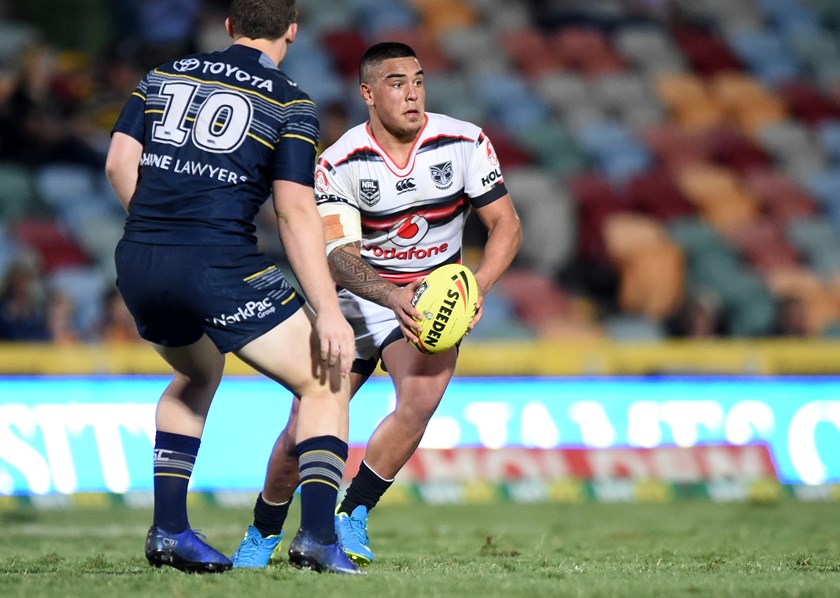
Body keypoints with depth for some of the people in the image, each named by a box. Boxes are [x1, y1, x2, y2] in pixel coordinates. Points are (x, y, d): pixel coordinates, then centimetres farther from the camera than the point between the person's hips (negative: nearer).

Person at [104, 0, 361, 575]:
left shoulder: (165, 75, 15)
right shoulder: (290, 104, 1)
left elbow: (120, 163, 8)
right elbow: (295, 211, -7)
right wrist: (329, 312, -7)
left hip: (138, 267, 6)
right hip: (220, 265, -6)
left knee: (197, 377, 32)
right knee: (325, 382, 7)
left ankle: (168, 529, 21)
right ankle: (318, 536, -7)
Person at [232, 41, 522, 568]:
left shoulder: (464, 144, -11)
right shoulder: (340, 163, -14)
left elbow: (506, 225, -8)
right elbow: (339, 255, -22)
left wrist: (477, 284, -27)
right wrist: (391, 296, -42)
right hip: (355, 300, 0)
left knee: (421, 396, -29)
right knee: (304, 430, -4)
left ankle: (351, 518, -13)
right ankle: (262, 537, 22)